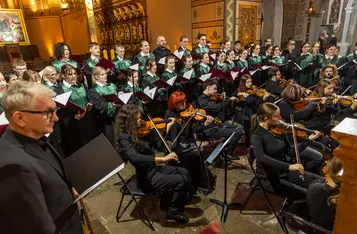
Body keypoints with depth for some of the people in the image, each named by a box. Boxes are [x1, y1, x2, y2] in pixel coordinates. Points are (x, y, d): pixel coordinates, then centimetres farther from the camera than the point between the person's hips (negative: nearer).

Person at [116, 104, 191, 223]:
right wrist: (161, 158, -44)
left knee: (184, 172, 15)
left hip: (153, 169, 9)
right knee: (181, 181, -15)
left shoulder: (136, 132, 4)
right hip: (146, 177, -9)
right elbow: (134, 157, -40)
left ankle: (167, 202, 26)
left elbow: (154, 143, 14)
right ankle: (173, 211, 8)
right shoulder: (124, 138, -22)